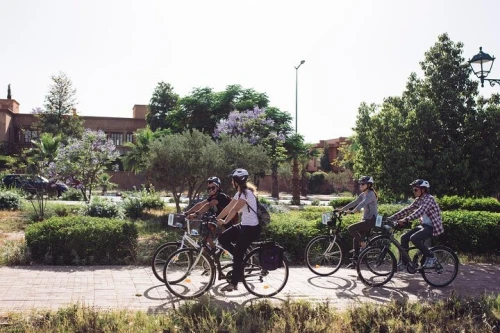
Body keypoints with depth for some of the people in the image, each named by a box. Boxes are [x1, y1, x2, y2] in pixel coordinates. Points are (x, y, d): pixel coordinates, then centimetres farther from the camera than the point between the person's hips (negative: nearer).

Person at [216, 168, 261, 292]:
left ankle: (233, 283, 8)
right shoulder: (240, 193, 11)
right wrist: (216, 219, 9)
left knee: (237, 255, -4)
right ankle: (241, 259, 15)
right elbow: (228, 207, 12)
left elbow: (234, 210, -27)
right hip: (244, 226, 9)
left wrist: (224, 222, -23)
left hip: (251, 228, -9)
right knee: (222, 238, 4)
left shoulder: (246, 193, -19)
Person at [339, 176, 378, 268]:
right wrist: (342, 209, 4)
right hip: (366, 220, 9)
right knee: (356, 239, 6)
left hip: (371, 220, -9)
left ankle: (363, 243, -5)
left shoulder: (371, 194, -13)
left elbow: (363, 203, -29)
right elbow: (354, 203, 12)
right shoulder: (362, 195, 14)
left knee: (351, 228, -20)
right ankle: (355, 261, 12)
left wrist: (355, 210, -41)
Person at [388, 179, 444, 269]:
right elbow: (407, 210, 6)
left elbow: (420, 212, -33)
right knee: (404, 238, -3)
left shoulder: (429, 199, -18)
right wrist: (391, 218, -2)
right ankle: (404, 262, 8)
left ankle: (431, 257, -11)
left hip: (432, 227, -9)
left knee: (414, 238, -28)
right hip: (423, 225, 9)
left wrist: (406, 220, -44)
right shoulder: (418, 200, 9)